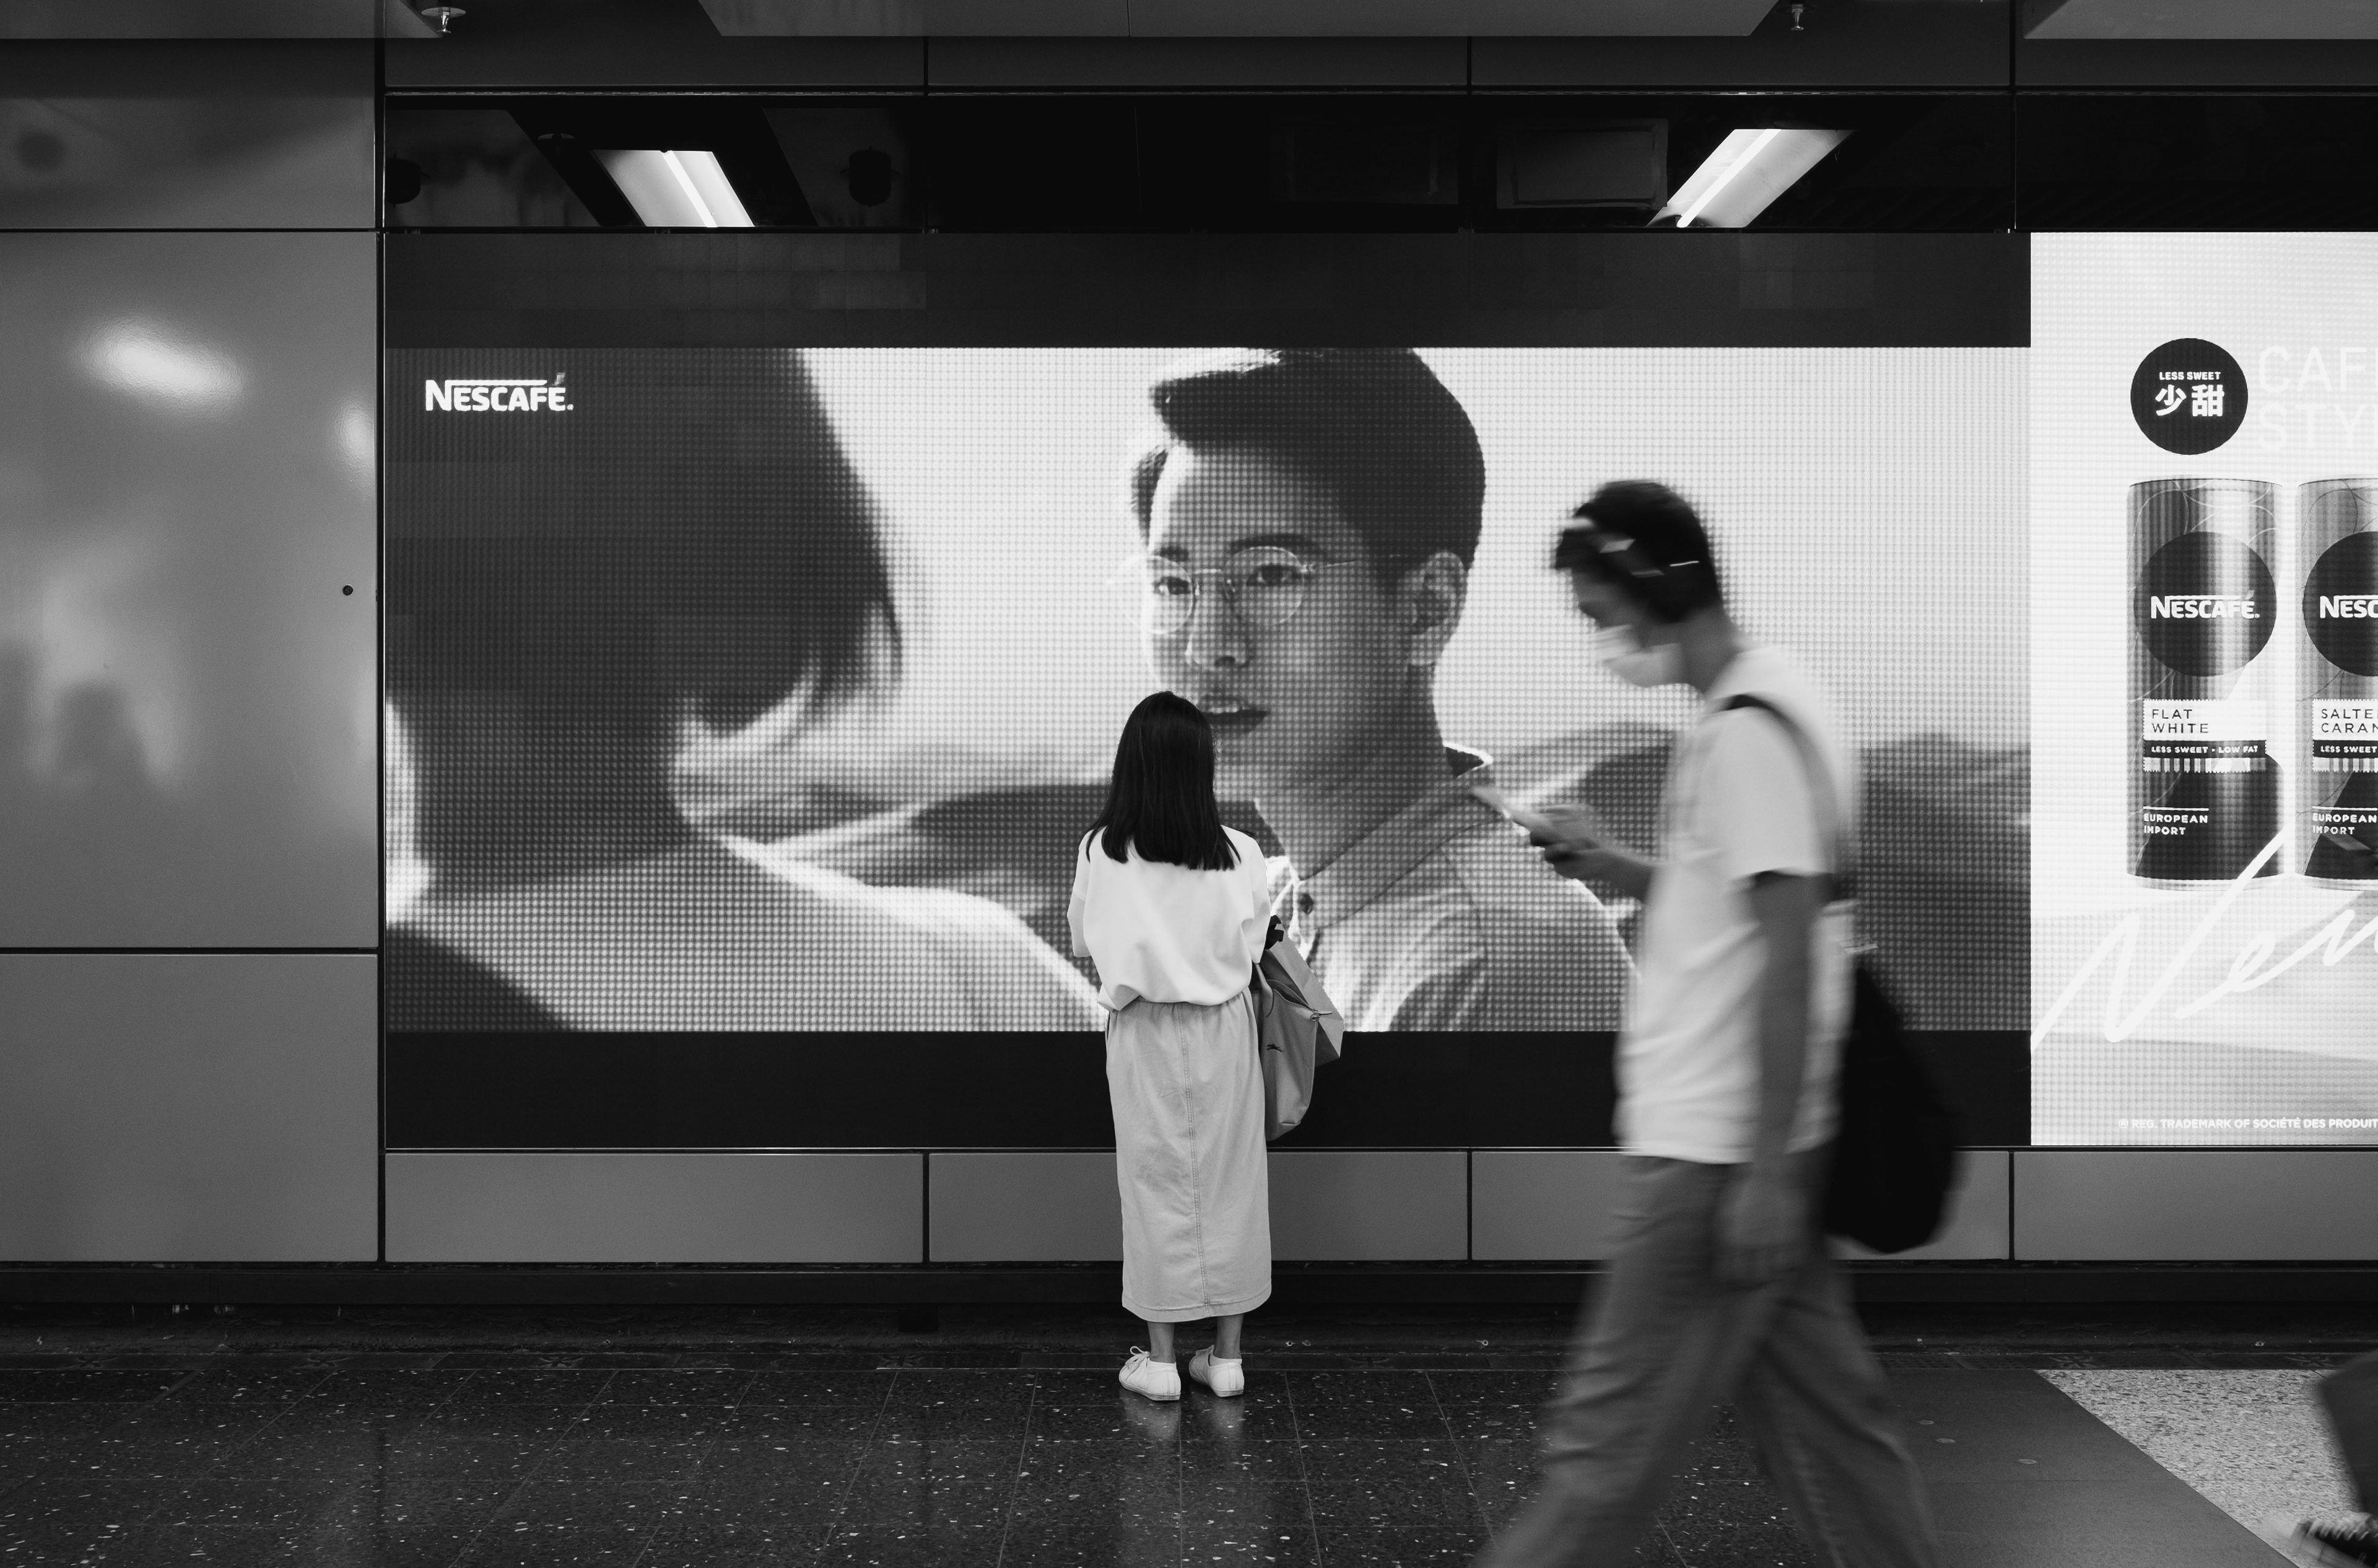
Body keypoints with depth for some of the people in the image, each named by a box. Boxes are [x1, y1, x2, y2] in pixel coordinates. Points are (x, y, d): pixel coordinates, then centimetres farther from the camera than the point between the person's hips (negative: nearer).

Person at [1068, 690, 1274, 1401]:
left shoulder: (1099, 852, -10)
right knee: (1228, 1182, 11)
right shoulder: (1238, 853, -10)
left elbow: (1083, 942, 1)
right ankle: (1226, 1354, 18)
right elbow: (1251, 946, -3)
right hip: (1222, 1029, 0)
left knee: (1155, 1183, 9)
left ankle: (1160, 1358, 15)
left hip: (1143, 1033, 0)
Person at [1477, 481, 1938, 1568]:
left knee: (1611, 1434, 1)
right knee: (1822, 1409, 17)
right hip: (1730, 1141, 10)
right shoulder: (1764, 709, 12)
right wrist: (1594, 862, 9)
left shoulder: (1745, 733, -17)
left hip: (1714, 1152, -10)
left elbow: (1788, 955, -21)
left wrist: (1766, 1172, -21)